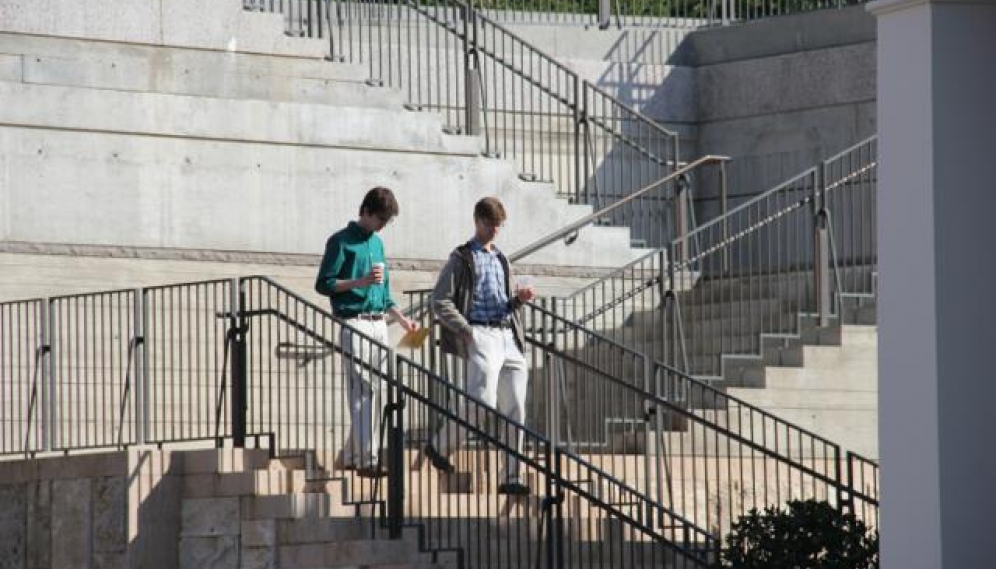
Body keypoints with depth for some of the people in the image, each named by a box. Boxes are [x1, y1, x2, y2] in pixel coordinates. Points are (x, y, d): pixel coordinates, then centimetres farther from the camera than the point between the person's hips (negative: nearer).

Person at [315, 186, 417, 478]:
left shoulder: (377, 243, 20)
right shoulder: (341, 241, -4)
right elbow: (323, 284, -8)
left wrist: (402, 319, 17)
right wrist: (360, 282, -17)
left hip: (378, 323, 8)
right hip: (354, 322, -8)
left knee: (376, 390, 6)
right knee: (363, 390, -12)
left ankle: (352, 454, 13)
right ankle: (366, 458, -13)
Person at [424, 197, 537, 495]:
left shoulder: (501, 260, 24)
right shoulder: (462, 258, 3)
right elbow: (440, 302, -4)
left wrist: (518, 299, 7)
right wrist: (467, 331, -14)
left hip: (509, 336, 6)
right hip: (481, 334, -6)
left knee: (515, 408, -1)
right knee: (483, 400, -18)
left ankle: (511, 478, 1)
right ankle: (440, 445, 5)